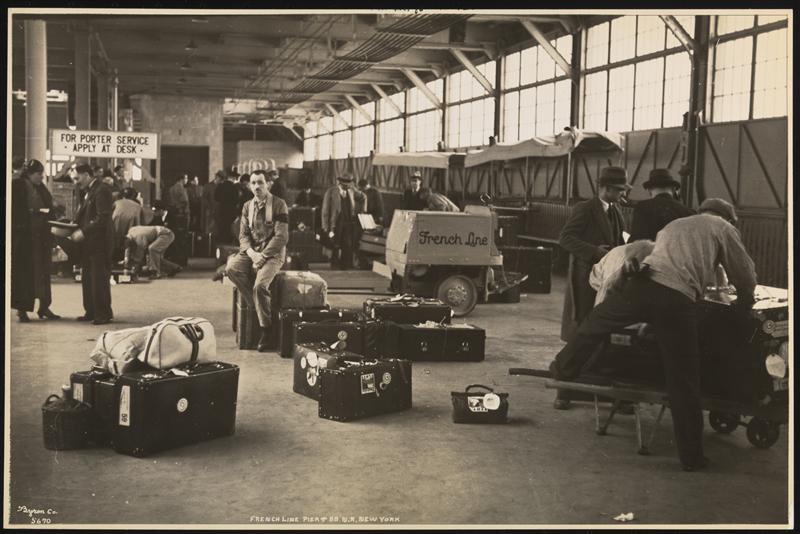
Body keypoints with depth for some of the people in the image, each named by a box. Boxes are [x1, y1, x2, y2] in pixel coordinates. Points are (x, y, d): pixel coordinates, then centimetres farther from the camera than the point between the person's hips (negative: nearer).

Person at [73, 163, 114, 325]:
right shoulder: (89, 191, 16)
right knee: (87, 279, 12)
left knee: (100, 279, -4)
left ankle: (103, 314, 2)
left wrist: (83, 232, -20)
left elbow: (102, 218, -20)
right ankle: (91, 312, 20)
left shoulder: (101, 190, -14)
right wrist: (78, 228, 4)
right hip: (89, 242, 10)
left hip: (100, 242, -10)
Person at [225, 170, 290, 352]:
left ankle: (266, 331, -12)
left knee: (259, 285, -29)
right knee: (231, 268, -25)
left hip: (272, 253, -5)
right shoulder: (247, 206, 11)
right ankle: (258, 306, -13)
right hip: (251, 251, 5)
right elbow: (243, 235, 8)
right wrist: (251, 253, -12)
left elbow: (281, 237, -11)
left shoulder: (279, 205, -6)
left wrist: (262, 256, -17)